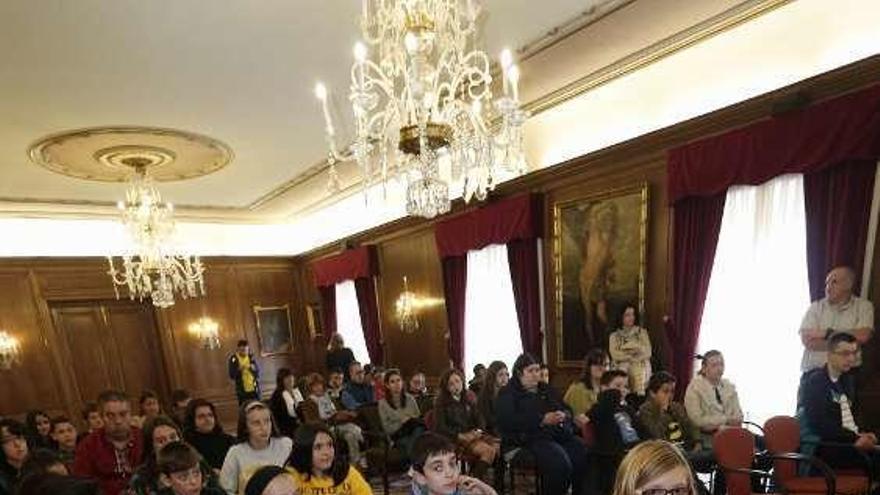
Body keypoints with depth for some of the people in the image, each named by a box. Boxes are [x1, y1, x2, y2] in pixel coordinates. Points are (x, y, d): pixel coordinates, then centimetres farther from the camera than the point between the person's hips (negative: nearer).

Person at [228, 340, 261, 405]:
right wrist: (239, 370, -22)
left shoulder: (251, 357, 2)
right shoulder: (233, 359, -5)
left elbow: (258, 371, 2)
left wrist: (253, 368, -17)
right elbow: (231, 375, -6)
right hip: (242, 390, -2)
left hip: (254, 389, 2)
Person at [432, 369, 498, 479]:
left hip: (472, 435, 6)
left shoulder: (467, 400, 17)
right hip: (454, 438, -6)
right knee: (488, 450, -28)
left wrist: (477, 431, -1)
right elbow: (439, 428, -6)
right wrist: (461, 436, -14)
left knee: (499, 446, -20)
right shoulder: (441, 403, 2)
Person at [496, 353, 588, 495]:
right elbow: (507, 421, -10)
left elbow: (566, 409, 24)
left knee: (584, 455, -20)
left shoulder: (547, 390, 25)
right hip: (530, 438, -6)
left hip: (559, 434, 6)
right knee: (560, 462, -30)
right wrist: (542, 420, -15)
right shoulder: (508, 393, 5)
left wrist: (564, 416, -2)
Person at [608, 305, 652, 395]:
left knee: (640, 393, -14)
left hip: (640, 370, 1)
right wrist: (634, 354, -6)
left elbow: (648, 353, 1)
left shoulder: (642, 332, 11)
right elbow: (614, 354, -5)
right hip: (621, 370, 0)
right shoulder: (614, 335, 8)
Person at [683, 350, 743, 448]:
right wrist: (726, 420, -12)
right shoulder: (694, 387, -4)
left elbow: (738, 415, 11)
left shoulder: (729, 387, 13)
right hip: (706, 437, -6)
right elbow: (697, 419, -11)